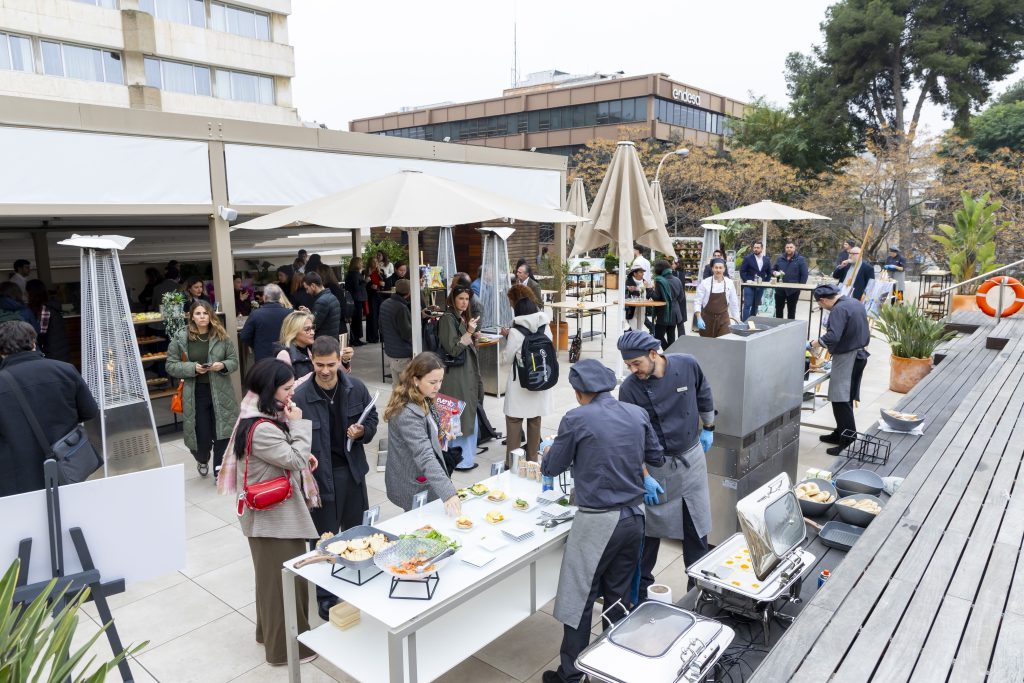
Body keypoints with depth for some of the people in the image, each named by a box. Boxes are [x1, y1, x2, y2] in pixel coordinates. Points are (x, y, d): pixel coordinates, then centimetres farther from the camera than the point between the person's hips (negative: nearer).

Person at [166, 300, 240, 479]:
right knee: (202, 437, 4)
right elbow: (171, 366, -1)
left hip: (220, 393, 1)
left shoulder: (221, 336, 2)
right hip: (195, 395, -1)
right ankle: (202, 460, 38)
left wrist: (223, 365, -15)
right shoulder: (180, 338, -1)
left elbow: (234, 361, 6)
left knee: (222, 433, 0)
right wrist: (193, 368, -16)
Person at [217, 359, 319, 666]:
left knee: (273, 576, 24)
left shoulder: (265, 418, 4)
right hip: (275, 516, -10)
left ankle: (270, 632, 42)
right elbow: (294, 460, -23)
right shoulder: (261, 429, -28)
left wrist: (303, 458, 2)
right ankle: (287, 646, 21)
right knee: (283, 578, 5)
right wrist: (297, 425, -17)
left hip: (275, 512, 10)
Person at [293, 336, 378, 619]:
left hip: (353, 470, 4)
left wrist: (363, 432, -14)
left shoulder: (356, 387, -6)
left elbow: (372, 419, 8)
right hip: (320, 475, -4)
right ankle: (326, 599, 31)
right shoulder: (301, 397, -18)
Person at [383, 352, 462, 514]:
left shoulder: (423, 400, 0)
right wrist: (448, 493, -46)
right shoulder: (408, 414, -30)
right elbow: (425, 457, -39)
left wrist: (439, 436, 3)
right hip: (414, 489, -9)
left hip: (426, 481, 9)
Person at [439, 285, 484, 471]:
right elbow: (453, 349, -18)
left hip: (468, 374, 9)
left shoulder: (462, 318, 14)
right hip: (456, 376, -9)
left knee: (469, 417, 15)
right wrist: (469, 332, -25)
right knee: (459, 418, -3)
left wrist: (474, 337, 6)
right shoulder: (448, 319, -13)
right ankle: (460, 460, 6)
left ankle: (467, 456, 26)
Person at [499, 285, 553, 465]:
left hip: (520, 384, -5)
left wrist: (507, 337, 4)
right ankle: (532, 460, 25)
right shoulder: (545, 327, -2)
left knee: (514, 421, 7)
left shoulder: (516, 332, -18)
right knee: (535, 421, 15)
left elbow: (507, 359, -10)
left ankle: (512, 463, 10)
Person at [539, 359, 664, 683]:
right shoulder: (638, 414, 1)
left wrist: (548, 452, 20)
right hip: (634, 516, 5)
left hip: (598, 521, -5)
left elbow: (551, 468, -1)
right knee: (619, 596, 19)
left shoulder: (576, 420, -12)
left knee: (579, 598, 7)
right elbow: (656, 458, 13)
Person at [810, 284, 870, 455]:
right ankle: (841, 433, 26)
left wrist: (811, 344, -22)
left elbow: (832, 337, -30)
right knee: (846, 398, 17)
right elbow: (865, 332, 22)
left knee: (841, 400, -8)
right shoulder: (856, 303, 11)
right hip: (859, 354, 10)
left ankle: (848, 441, -8)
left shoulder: (839, 309, -19)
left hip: (846, 357, -10)